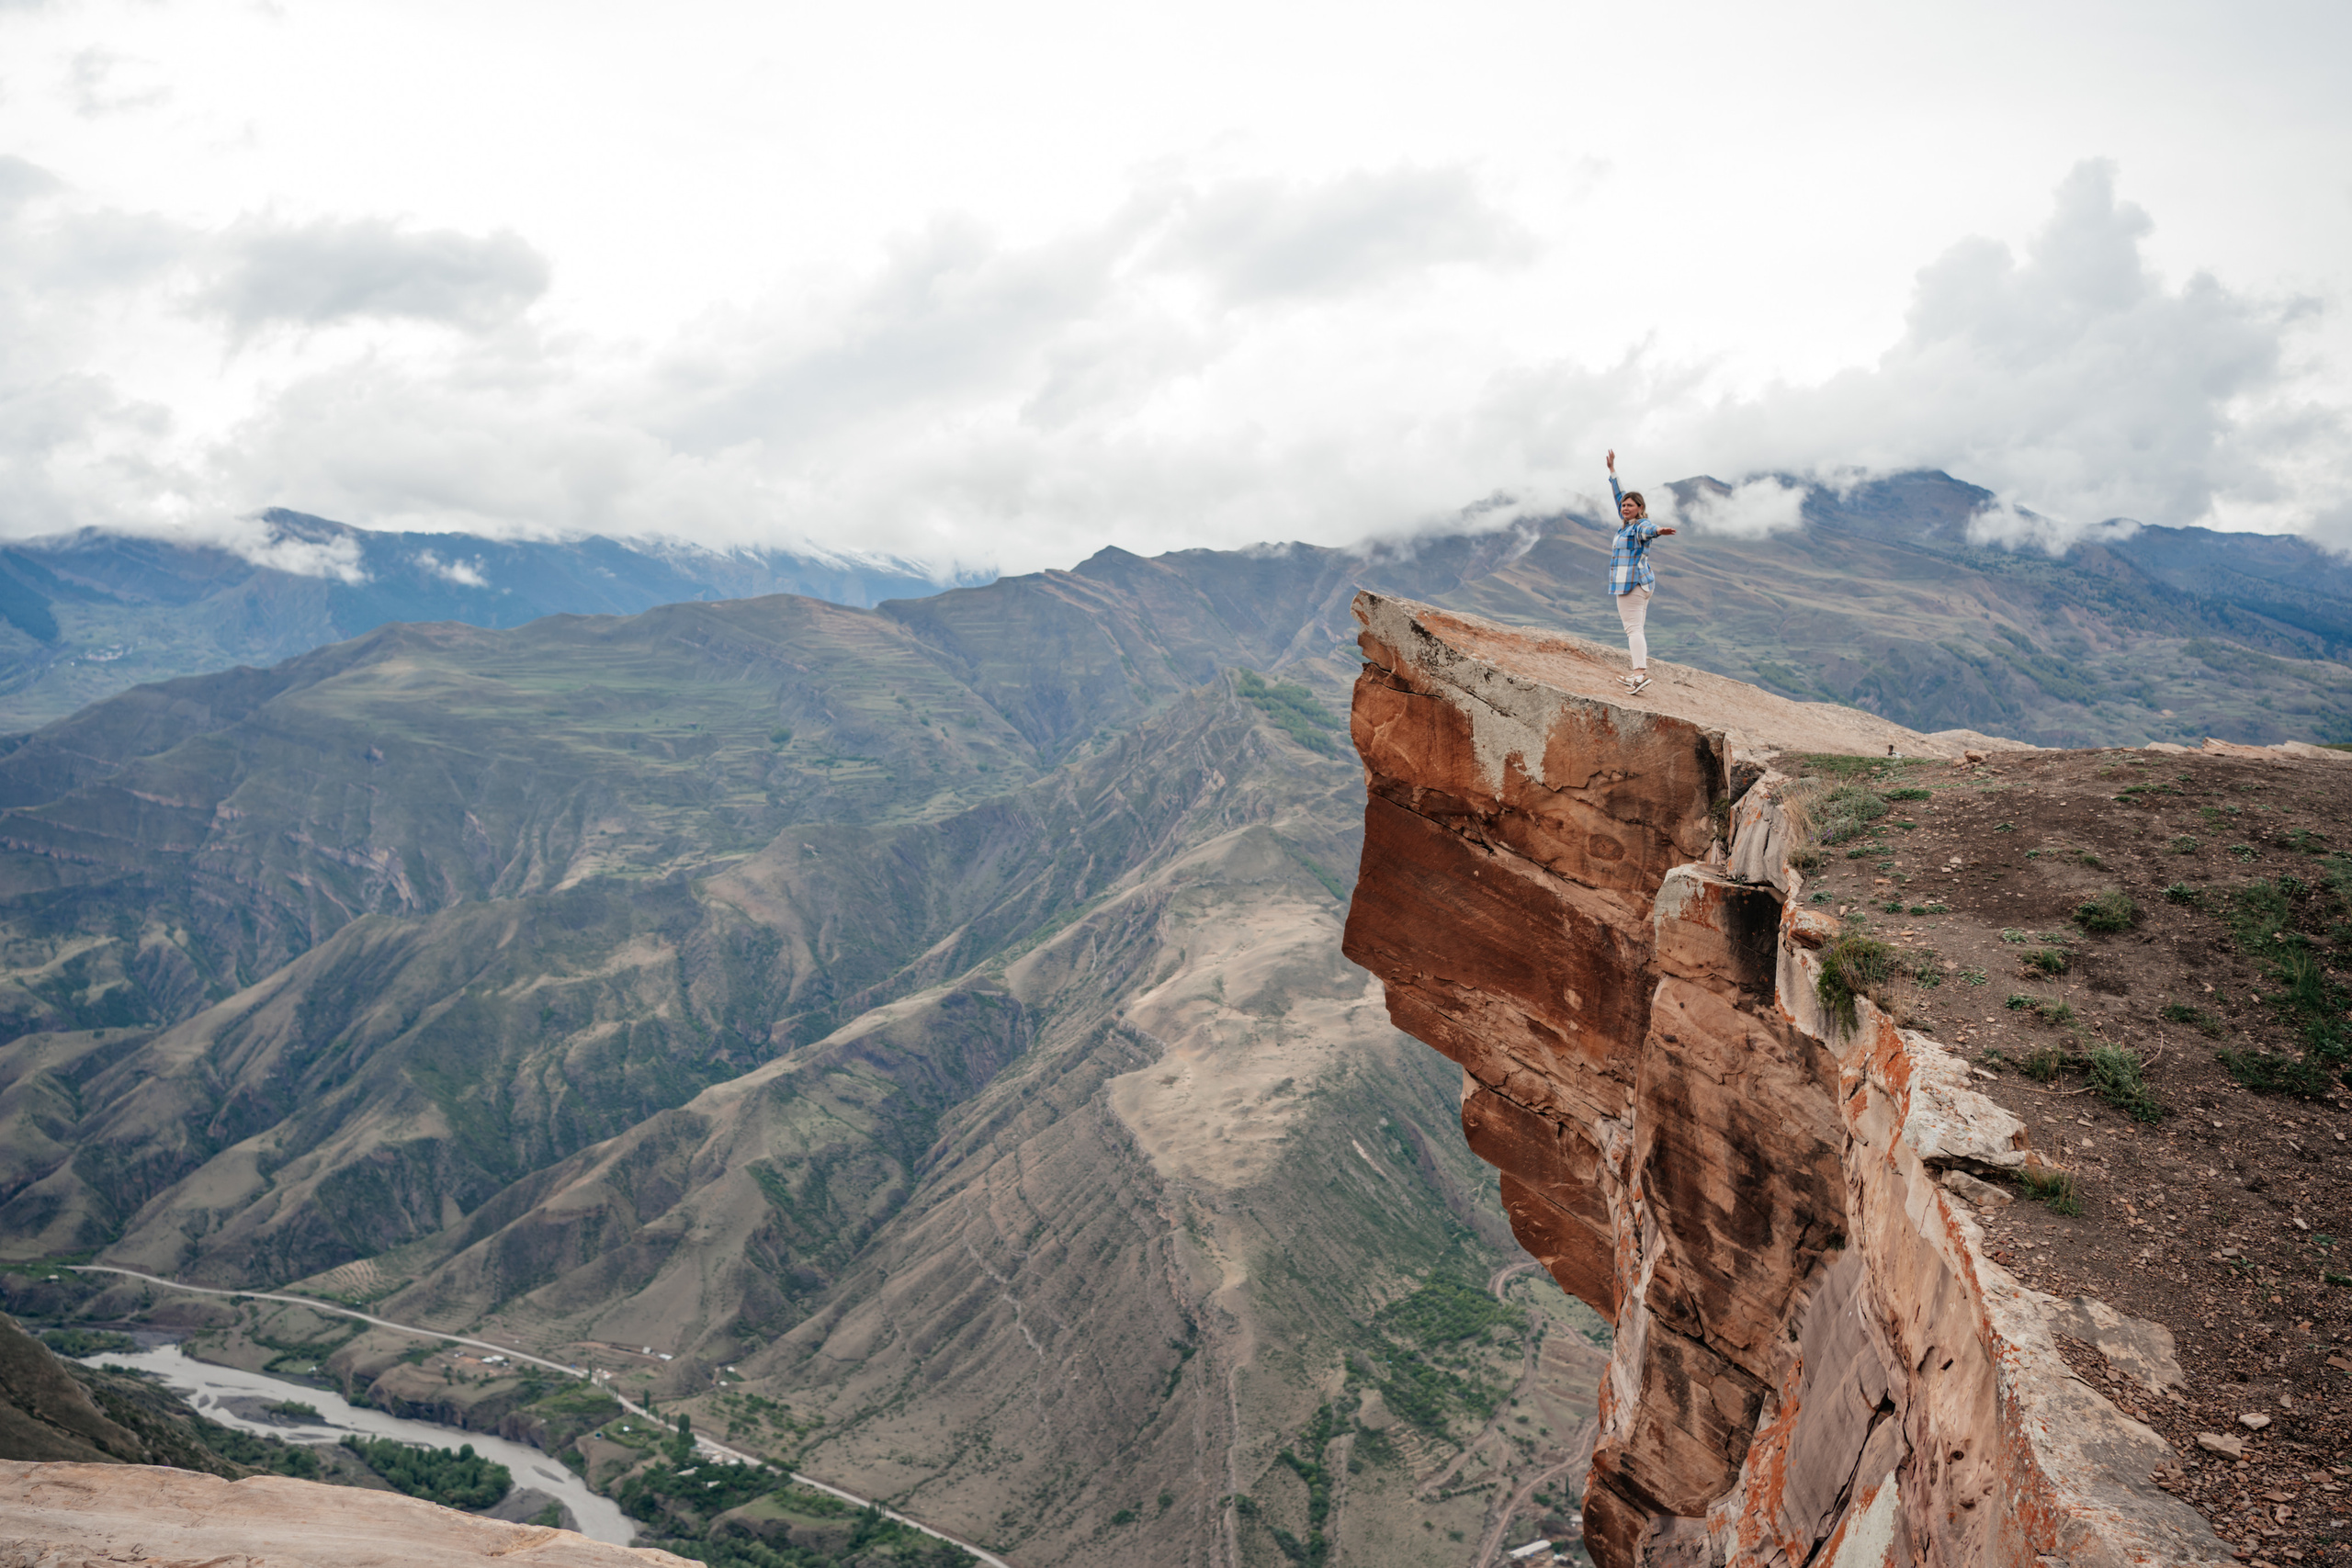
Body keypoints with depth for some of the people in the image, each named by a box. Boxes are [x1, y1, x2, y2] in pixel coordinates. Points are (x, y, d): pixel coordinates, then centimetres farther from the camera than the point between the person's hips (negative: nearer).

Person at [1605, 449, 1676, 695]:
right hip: (1641, 582, 10)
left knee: (1632, 627, -16)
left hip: (1632, 582, -10)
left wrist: (1658, 531, -60)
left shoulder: (1640, 525, -11)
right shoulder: (1627, 523, 14)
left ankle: (1641, 672, -26)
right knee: (1635, 628, 11)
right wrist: (1612, 471, 37)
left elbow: (1647, 529, -37)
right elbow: (1619, 496, 29)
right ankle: (1638, 671, 13)